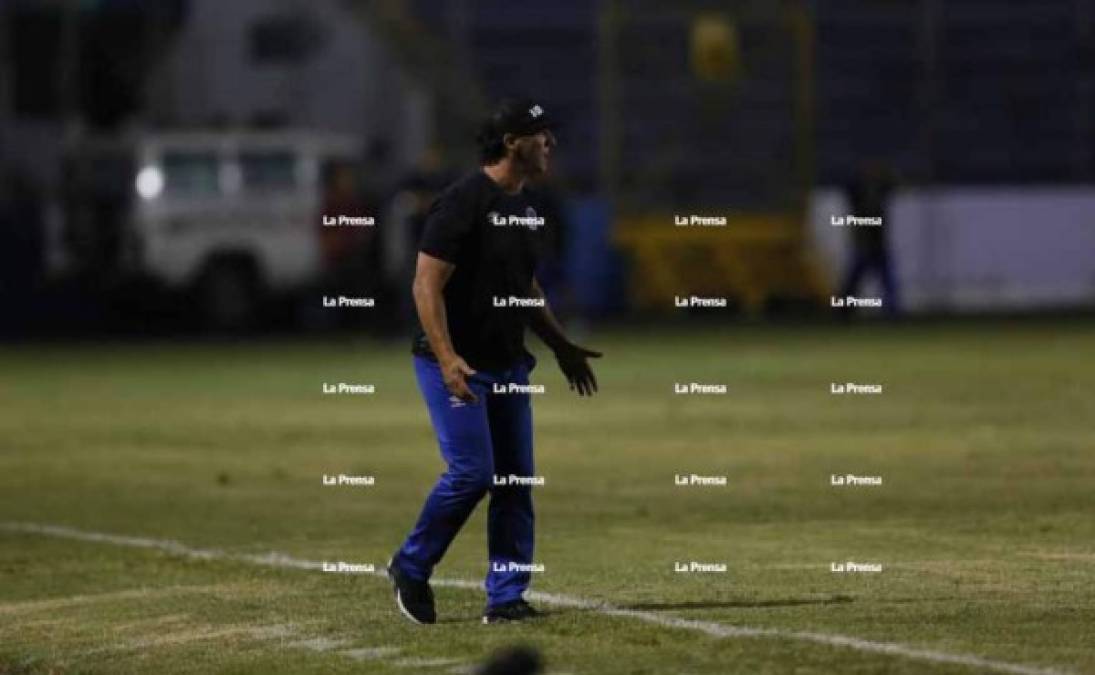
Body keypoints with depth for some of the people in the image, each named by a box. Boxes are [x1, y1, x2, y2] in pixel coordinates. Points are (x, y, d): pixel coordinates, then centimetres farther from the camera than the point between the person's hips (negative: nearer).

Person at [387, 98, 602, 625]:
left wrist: (561, 346, 18)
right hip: (455, 364, -8)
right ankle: (411, 568, 7)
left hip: (508, 364, 9)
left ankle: (506, 598, 8)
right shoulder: (463, 202, -17)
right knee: (472, 472, -13)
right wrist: (448, 360, -29)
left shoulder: (529, 207, 10)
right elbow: (427, 285, -20)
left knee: (517, 480, 4)